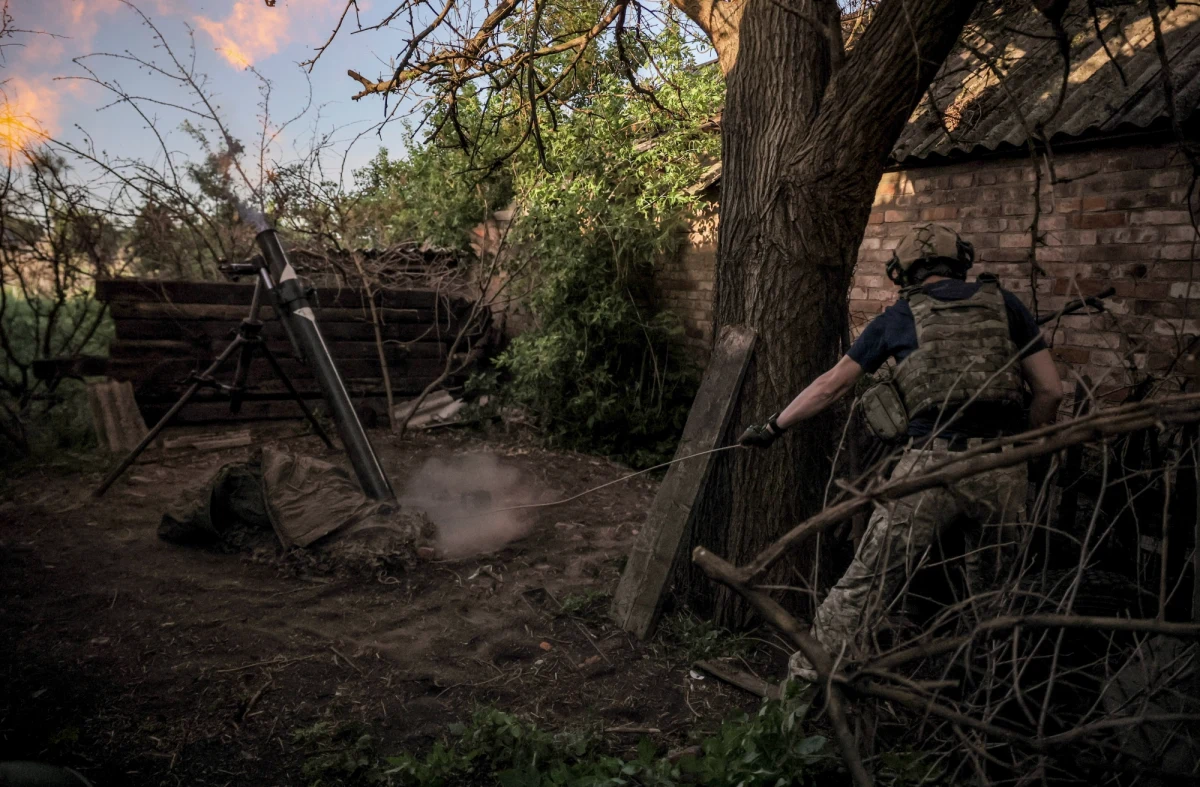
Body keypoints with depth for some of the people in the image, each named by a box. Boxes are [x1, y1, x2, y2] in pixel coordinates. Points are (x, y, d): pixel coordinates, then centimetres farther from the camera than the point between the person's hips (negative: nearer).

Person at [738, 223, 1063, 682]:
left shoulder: (900, 316, 11)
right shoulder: (1003, 304, 13)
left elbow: (831, 386, 14)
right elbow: (1050, 390, 10)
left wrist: (773, 428, 24)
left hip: (932, 463, -2)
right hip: (1001, 468, 2)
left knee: (867, 581, 3)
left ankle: (806, 676, 8)